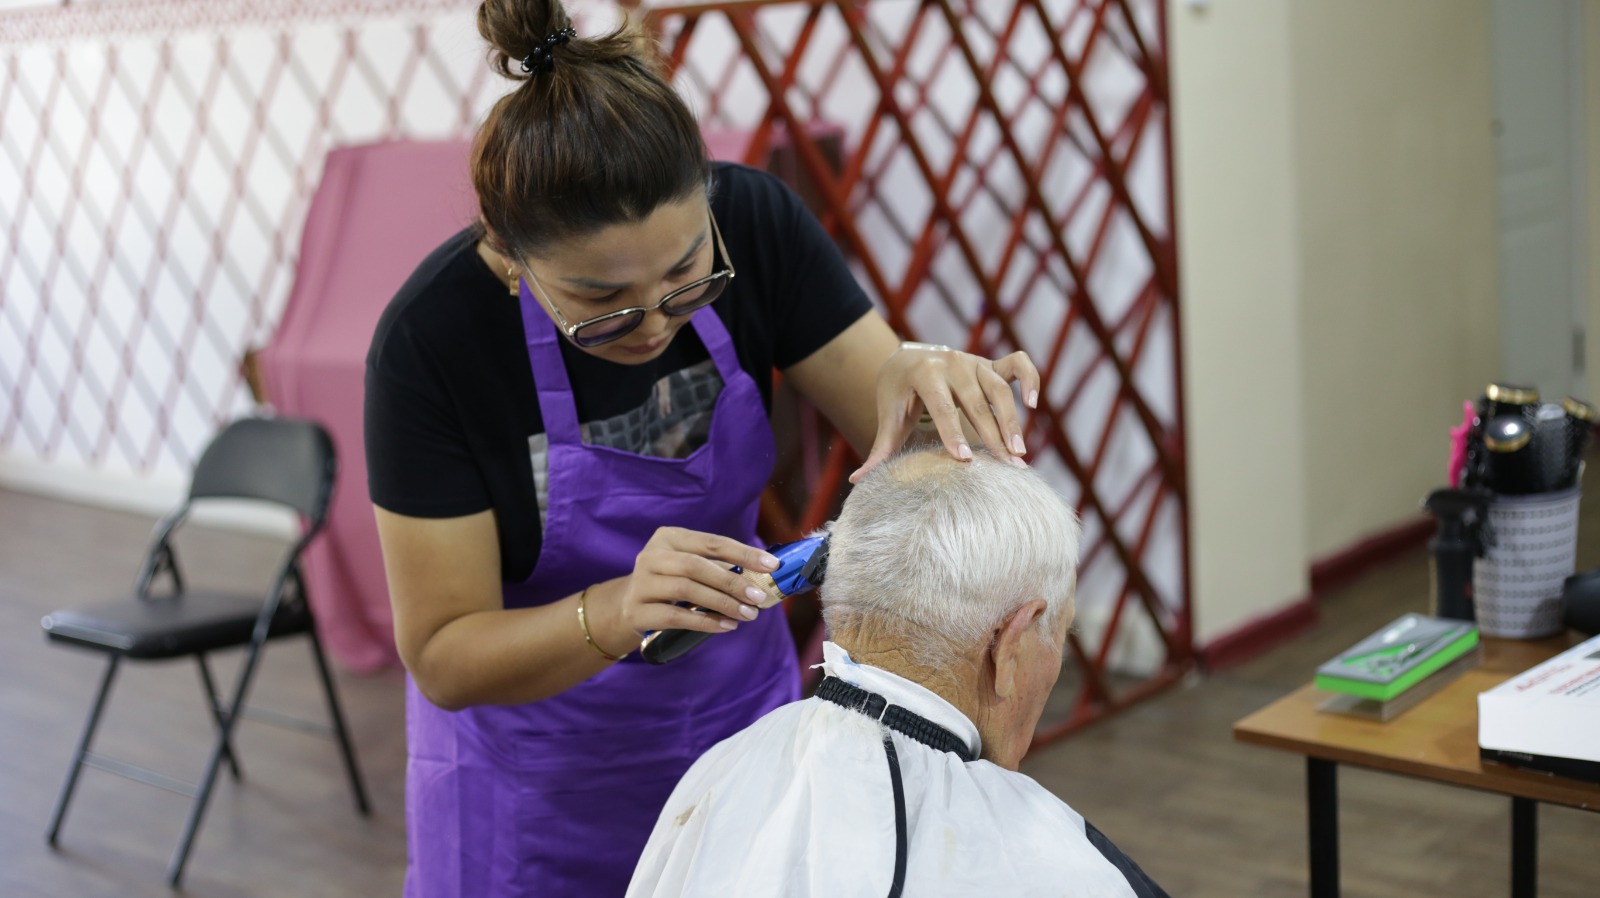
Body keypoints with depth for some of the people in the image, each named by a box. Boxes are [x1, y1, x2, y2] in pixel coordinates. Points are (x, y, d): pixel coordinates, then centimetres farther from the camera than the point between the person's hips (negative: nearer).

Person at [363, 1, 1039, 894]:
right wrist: (615, 615, -40)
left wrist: (924, 382, -36)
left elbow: (903, 440, -13)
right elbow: (441, 658, -22)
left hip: (739, 704, 3)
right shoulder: (431, 338, -27)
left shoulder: (754, 223, -19)